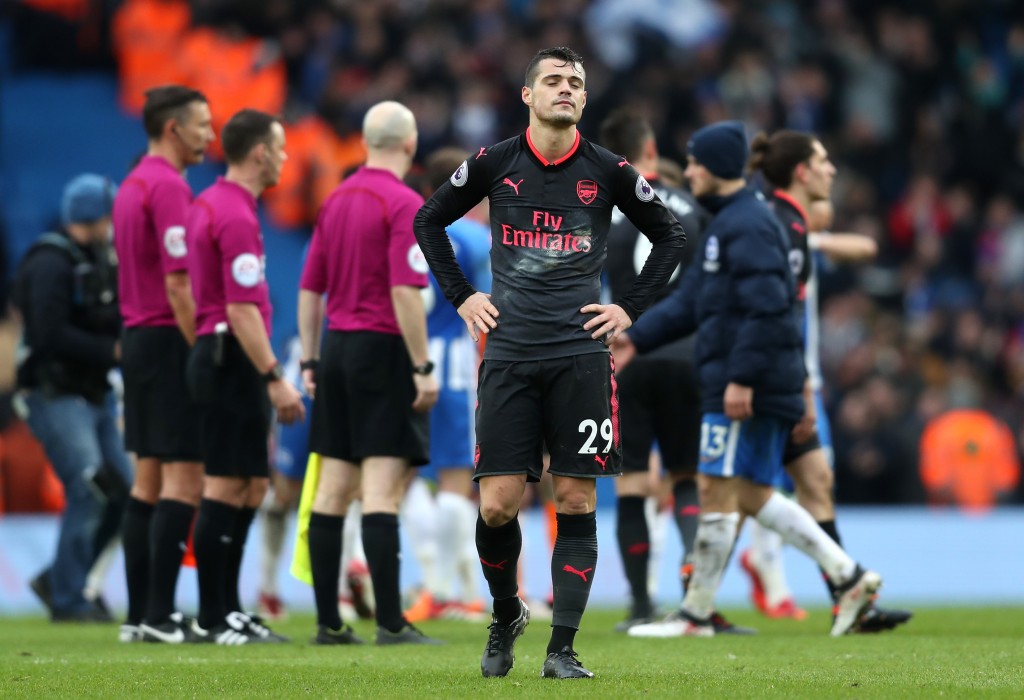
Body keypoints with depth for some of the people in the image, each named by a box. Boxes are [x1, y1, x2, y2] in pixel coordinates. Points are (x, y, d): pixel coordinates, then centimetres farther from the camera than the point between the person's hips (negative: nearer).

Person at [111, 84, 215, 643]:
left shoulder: (132, 185, 15)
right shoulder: (168, 186, -14)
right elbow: (178, 283, -19)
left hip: (138, 339, 10)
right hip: (170, 341, -10)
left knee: (149, 481, 9)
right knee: (184, 480, -8)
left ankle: (140, 613, 9)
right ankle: (159, 615, -11)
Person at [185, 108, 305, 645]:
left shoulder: (209, 204, 15)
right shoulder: (236, 215, -16)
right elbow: (241, 310, -21)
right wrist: (275, 379, -20)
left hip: (214, 355, 10)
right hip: (233, 359, -10)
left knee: (251, 486, 13)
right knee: (225, 488, -7)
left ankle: (226, 610, 16)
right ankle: (216, 619, -4)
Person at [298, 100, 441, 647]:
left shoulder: (336, 200, 12)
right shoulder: (404, 204, -11)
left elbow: (309, 288, 14)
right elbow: (405, 292, -19)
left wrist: (310, 362, 18)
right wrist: (423, 368, -16)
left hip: (337, 347, 7)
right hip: (383, 351, -7)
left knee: (332, 489, 7)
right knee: (381, 489, -9)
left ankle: (328, 622, 8)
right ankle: (389, 622, -11)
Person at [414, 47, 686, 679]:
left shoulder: (609, 171, 2)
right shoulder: (493, 165, 3)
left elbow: (671, 235, 14)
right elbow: (429, 221, 17)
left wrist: (630, 309, 7)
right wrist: (462, 296, 9)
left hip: (581, 353, 0)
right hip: (509, 353, 0)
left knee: (576, 502, -3)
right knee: (498, 504, -4)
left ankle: (563, 648, 2)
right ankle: (506, 615, 21)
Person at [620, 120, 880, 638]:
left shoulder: (748, 226, -14)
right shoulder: (724, 223, 19)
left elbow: (766, 308, -22)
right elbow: (691, 300, 23)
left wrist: (741, 377, -24)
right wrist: (637, 339, 17)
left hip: (747, 387, -10)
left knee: (718, 492, -4)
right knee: (751, 495, 12)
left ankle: (695, 614, 2)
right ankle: (849, 575, 12)